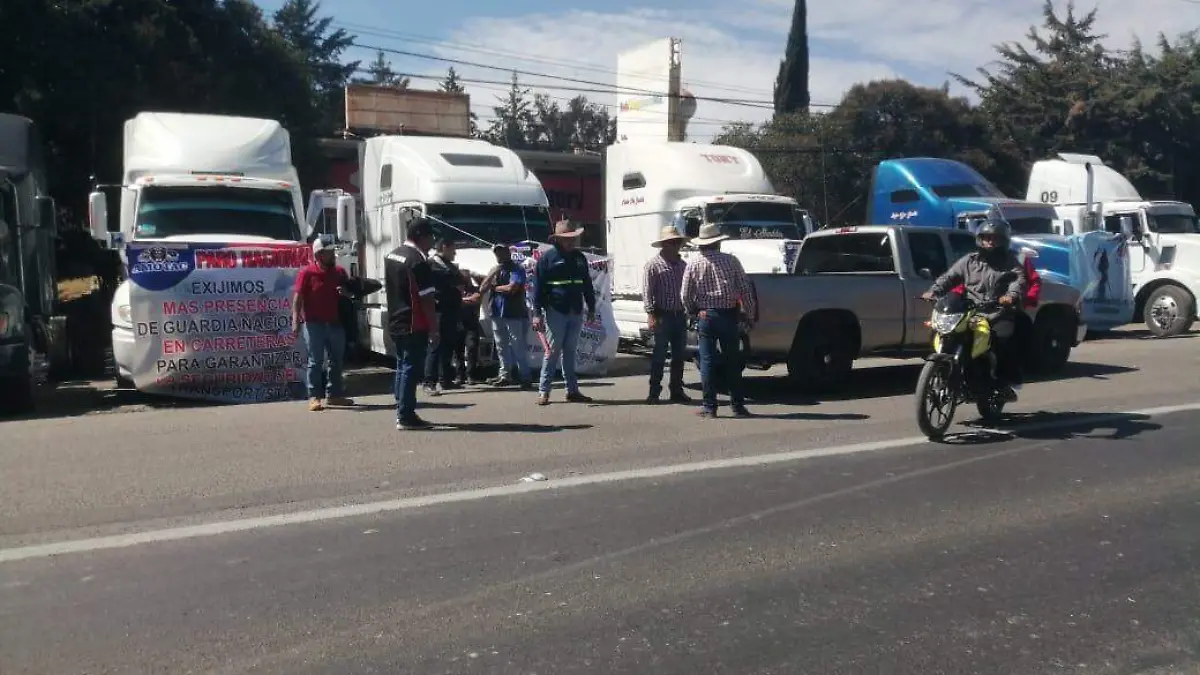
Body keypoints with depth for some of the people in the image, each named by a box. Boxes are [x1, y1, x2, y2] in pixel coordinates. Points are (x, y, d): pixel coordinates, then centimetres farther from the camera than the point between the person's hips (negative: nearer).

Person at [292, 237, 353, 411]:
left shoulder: (340, 272, 9)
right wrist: (296, 321, -17)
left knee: (336, 361, 11)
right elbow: (298, 298, -9)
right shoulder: (307, 273, -6)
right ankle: (314, 397, 0)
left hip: (336, 323, 5)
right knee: (315, 361, -3)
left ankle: (334, 394, 21)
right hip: (314, 324, -5)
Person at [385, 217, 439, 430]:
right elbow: (427, 300, -18)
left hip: (395, 323, 9)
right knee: (412, 368, -5)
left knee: (402, 367, 15)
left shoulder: (392, 255, 12)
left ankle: (402, 412, 20)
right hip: (414, 326, -9)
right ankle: (406, 416, -3)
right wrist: (434, 329, -15)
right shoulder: (418, 261, -17)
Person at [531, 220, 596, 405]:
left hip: (576, 312, 5)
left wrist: (591, 308, 16)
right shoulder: (548, 257, -5)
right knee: (552, 352, -3)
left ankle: (573, 390, 13)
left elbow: (587, 284, 19)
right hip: (556, 312, -5)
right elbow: (538, 286, -8)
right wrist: (537, 313, -13)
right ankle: (543, 391, 3)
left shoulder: (580, 258, 12)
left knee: (569, 352, 10)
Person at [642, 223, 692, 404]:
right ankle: (654, 392, 2)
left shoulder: (683, 265, 15)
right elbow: (647, 292, -9)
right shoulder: (654, 265, -4)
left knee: (679, 356, 9)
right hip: (663, 316, -6)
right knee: (659, 356, -3)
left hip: (680, 316, 6)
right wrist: (651, 314, -16)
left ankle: (677, 391, 18)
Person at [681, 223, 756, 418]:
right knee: (732, 362, 9)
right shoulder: (731, 261, 0)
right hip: (729, 316, 1)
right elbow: (745, 290, 0)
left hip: (705, 316, -1)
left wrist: (693, 313, 17)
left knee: (707, 362, 3)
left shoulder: (693, 264, -1)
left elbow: (685, 295, 0)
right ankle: (737, 405, 13)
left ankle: (709, 406, 3)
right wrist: (750, 315, 8)